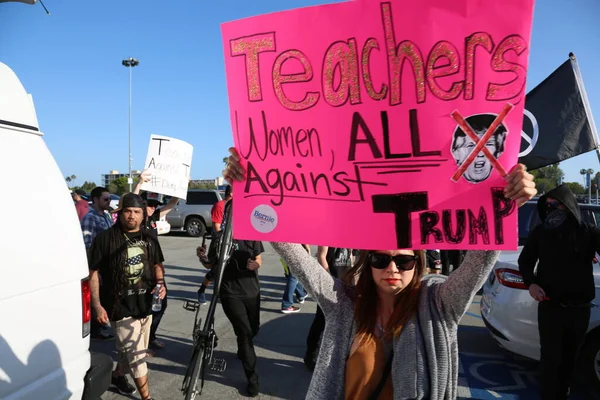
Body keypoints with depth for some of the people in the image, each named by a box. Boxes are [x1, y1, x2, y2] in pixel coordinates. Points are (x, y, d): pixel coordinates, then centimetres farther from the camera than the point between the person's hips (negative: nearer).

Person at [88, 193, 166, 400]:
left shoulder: (149, 238, 4)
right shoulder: (105, 239, -12)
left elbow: (157, 265, 17)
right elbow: (93, 273, -9)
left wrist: (160, 283, -3)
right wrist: (97, 305, -14)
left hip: (145, 304, 6)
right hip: (120, 307, -6)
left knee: (133, 351, 21)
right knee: (136, 354, -4)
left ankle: (118, 375, 48)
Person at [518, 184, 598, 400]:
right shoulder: (540, 232, -3)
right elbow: (525, 260, 6)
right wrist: (531, 283, -11)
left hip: (580, 308, 2)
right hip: (550, 306, -1)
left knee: (570, 357, 17)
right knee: (551, 357, 1)